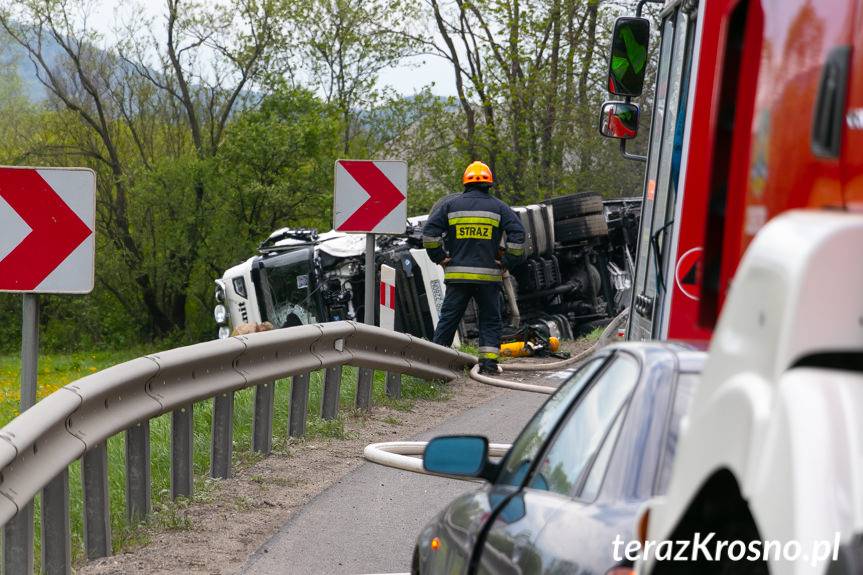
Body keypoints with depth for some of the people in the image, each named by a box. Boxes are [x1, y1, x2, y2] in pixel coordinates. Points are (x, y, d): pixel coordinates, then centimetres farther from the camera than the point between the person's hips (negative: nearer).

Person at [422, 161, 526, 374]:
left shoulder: (450, 205, 6)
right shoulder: (499, 207, 4)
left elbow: (430, 232, 0)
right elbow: (517, 234, -4)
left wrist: (439, 257, 7)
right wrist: (508, 263, 2)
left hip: (457, 274, 1)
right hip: (489, 275, -1)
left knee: (448, 317, 7)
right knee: (490, 319, 9)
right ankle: (488, 361, 2)